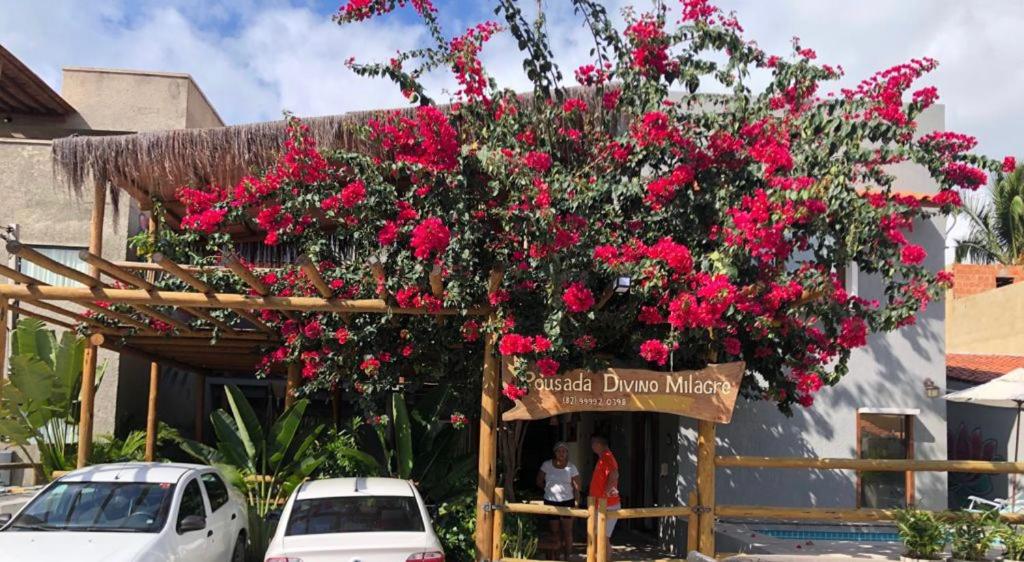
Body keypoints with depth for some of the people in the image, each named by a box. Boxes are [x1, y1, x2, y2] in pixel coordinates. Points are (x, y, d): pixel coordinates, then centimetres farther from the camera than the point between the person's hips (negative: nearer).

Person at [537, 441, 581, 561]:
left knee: (567, 530, 0)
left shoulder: (571, 467, -2)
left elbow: (577, 487, -2)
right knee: (555, 530, 8)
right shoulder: (547, 465, -1)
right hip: (550, 502, 1)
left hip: (567, 502, -1)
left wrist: (577, 502, -8)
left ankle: (567, 556, 8)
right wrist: (549, 488, 9)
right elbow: (539, 482, 9)